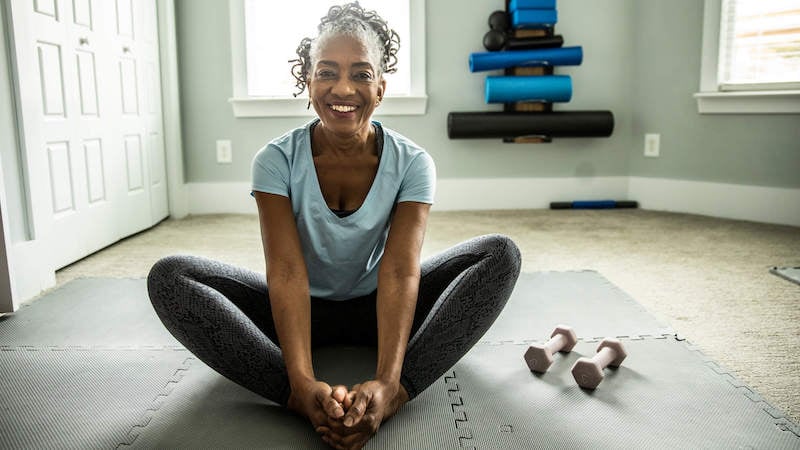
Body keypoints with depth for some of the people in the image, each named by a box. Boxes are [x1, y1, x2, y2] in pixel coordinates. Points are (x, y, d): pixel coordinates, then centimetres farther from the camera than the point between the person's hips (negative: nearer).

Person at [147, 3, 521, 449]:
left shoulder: (412, 163, -15)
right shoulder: (277, 161, -15)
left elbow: (400, 272, -26)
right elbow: (287, 273, -26)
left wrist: (387, 382, -42)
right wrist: (303, 383, -41)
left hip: (376, 307, 1)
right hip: (302, 309, 0)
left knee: (501, 254, -21)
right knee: (169, 276, -23)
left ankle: (398, 393, -37)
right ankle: (303, 398, -36)